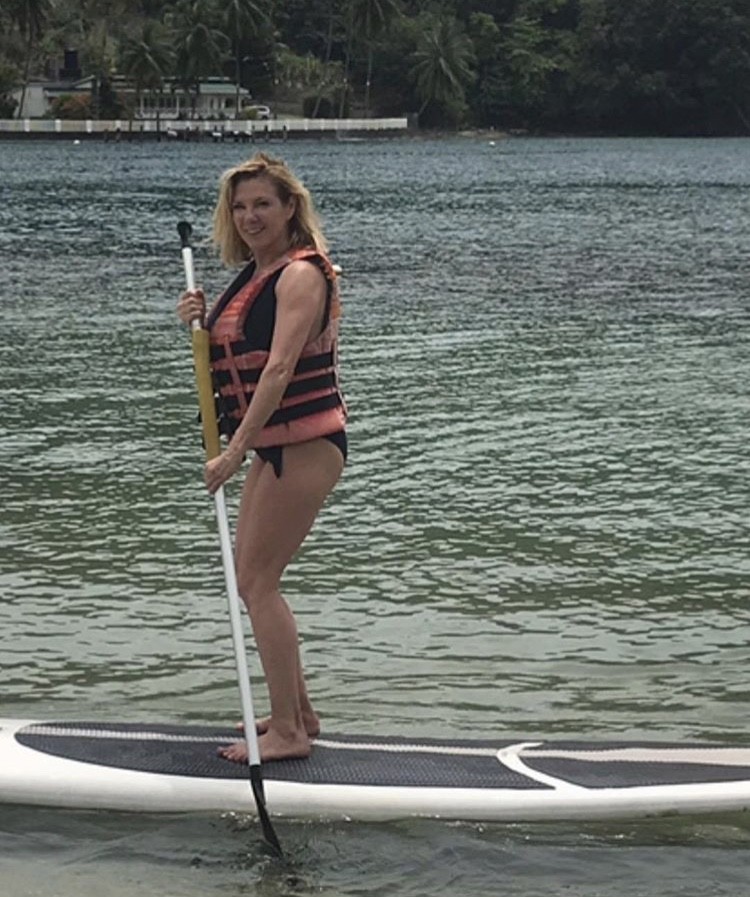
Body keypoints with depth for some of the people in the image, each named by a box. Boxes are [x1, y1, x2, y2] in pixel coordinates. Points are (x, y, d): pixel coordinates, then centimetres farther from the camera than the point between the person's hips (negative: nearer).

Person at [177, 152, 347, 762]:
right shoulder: (254, 275, 14)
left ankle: (287, 732, -4)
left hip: (305, 444, -10)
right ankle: (297, 712, 25)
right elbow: (230, 359, 18)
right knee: (251, 579, 15)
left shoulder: (301, 274, -14)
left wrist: (235, 449, -27)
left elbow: (279, 368, -23)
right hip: (276, 445, 10)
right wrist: (201, 323, -2)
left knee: (257, 582, -9)